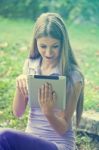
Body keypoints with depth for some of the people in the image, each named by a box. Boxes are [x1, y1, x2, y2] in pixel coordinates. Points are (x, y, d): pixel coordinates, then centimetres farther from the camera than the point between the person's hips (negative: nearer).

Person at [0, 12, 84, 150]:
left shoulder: (73, 76, -13)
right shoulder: (30, 65, 2)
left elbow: (63, 129, -9)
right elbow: (18, 113, 2)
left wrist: (48, 112, -29)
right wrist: (20, 86, -16)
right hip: (30, 139, 5)